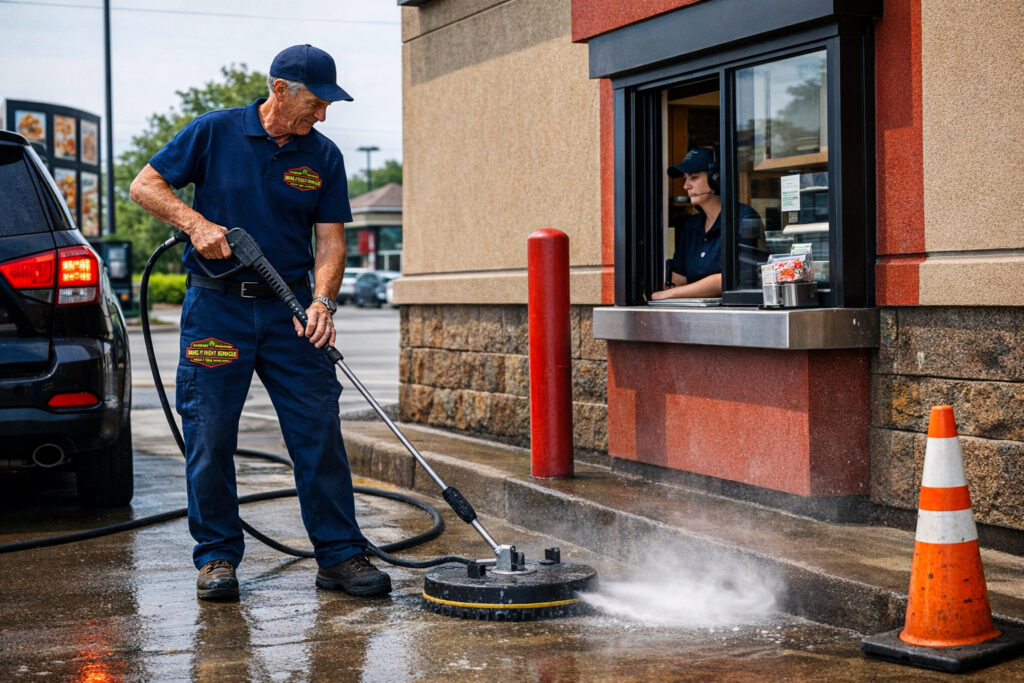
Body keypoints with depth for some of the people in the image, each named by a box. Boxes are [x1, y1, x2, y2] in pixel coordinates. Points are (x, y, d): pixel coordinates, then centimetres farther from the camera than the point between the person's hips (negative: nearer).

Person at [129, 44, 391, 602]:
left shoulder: (323, 157, 5)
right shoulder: (214, 132, -2)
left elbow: (331, 240, 3)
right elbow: (145, 185, 1)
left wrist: (321, 300, -14)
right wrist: (196, 223, -15)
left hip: (291, 310, 2)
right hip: (217, 306, -2)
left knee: (320, 433, -1)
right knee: (210, 436, 0)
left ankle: (340, 555, 6)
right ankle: (217, 557, 13)